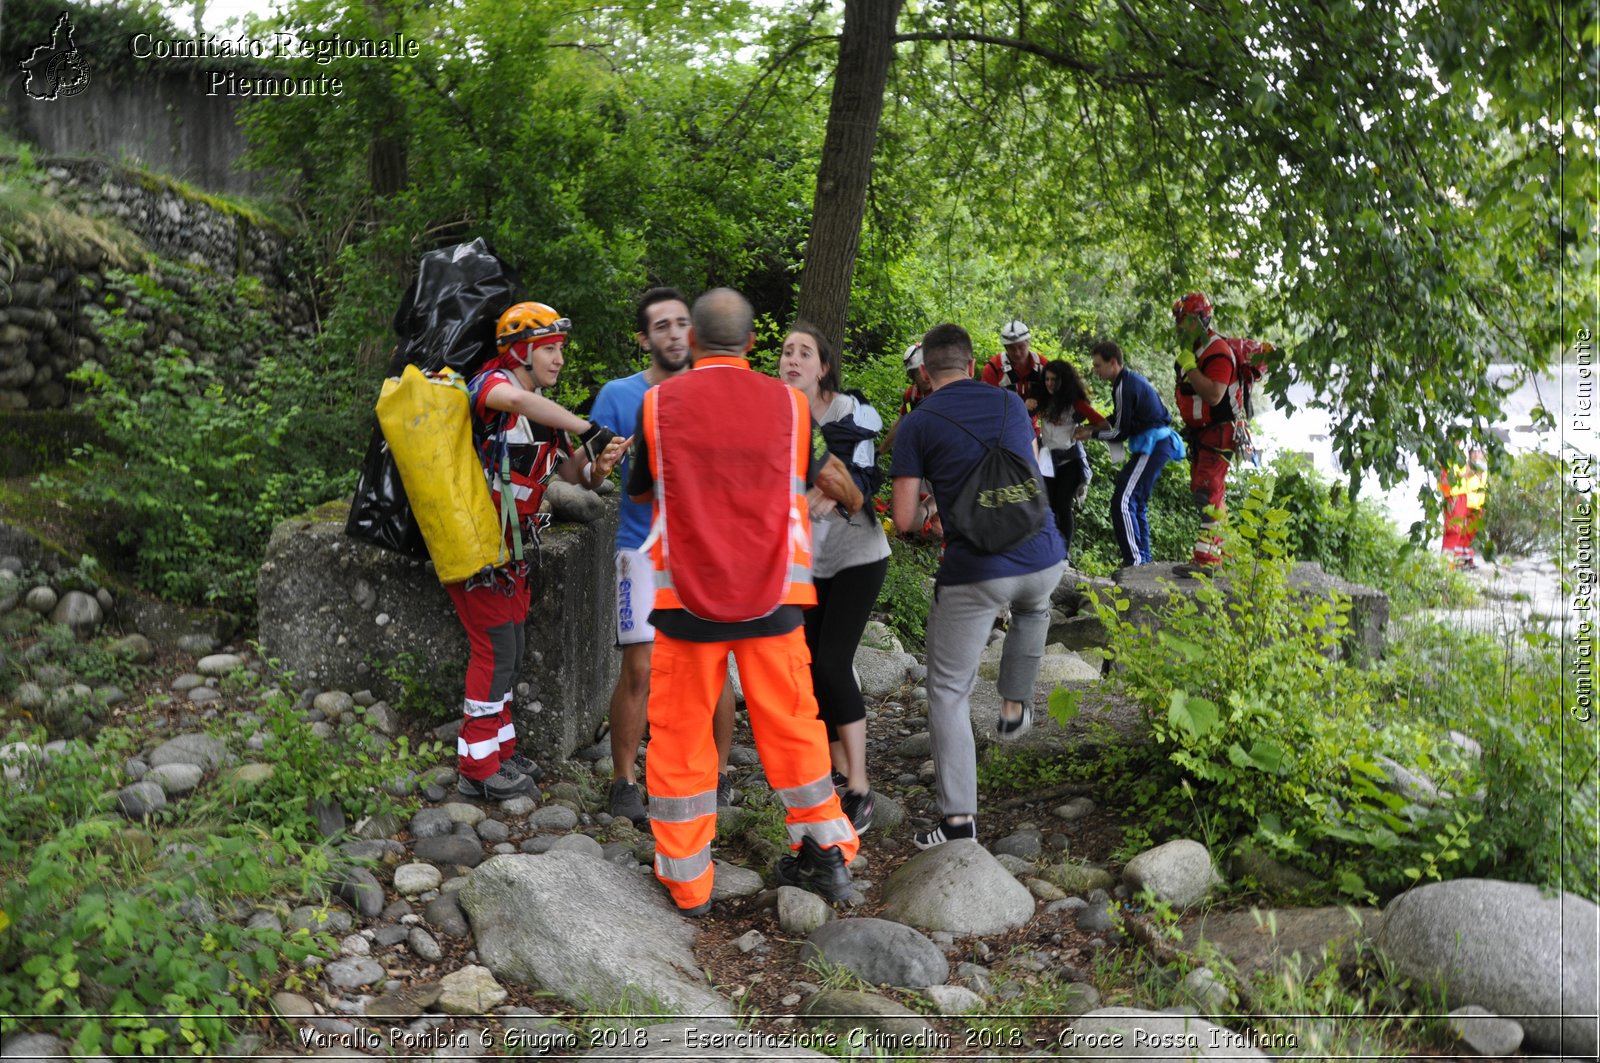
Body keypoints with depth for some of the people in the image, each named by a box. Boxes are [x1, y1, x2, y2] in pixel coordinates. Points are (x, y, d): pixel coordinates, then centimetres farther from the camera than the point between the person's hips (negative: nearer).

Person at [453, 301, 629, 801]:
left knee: (509, 651, 14)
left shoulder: (543, 413, 13)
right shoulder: (490, 384, -14)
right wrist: (588, 429, -36)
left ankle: (499, 751, 27)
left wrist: (596, 464, -16)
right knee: (496, 649, -8)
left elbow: (571, 471, 7)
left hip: (511, 548, 9)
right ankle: (478, 769, 2)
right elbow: (515, 399, -39)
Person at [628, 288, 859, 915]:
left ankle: (686, 882, 16)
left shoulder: (660, 402, -4)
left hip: (687, 595, -1)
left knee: (680, 730, 9)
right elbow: (821, 476, 16)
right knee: (790, 721, 14)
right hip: (773, 595, 2)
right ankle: (826, 853, 21)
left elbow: (641, 492, 10)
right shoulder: (788, 403, 0)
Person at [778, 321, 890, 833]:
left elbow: (865, 484, -17)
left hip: (856, 556, -5)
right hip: (804, 560, 5)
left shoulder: (851, 412, -13)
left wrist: (839, 495, -36)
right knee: (810, 665, 4)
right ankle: (838, 769, 23)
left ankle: (859, 788, -5)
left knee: (832, 663, -14)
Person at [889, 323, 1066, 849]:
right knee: (1033, 610, 41)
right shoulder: (1011, 404, 10)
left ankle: (958, 817, 3)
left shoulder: (917, 424, -2)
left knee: (948, 691, 6)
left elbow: (903, 519, -5)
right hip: (1042, 557, 4)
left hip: (973, 571, -4)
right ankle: (1014, 706, 40)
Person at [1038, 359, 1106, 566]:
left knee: (1063, 504, -11)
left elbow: (1102, 423, -15)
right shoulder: (1043, 400, 2)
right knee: (1050, 505, 0)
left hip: (1070, 458, -4)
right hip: (1048, 458, 4)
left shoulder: (1075, 402, -9)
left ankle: (1065, 553, -5)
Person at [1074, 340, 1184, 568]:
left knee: (1122, 501, -13)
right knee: (1136, 502, 17)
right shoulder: (1130, 379, 14)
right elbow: (1117, 420, 21)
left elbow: (1120, 432, -14)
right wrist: (1090, 427, 12)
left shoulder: (1124, 387, -17)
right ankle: (1143, 560, 22)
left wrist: (1091, 434, -2)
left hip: (1152, 446, -11)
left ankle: (1134, 561, -13)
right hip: (1158, 444, 11)